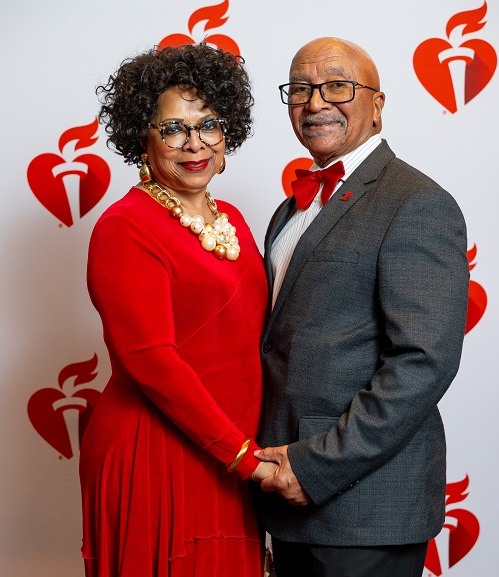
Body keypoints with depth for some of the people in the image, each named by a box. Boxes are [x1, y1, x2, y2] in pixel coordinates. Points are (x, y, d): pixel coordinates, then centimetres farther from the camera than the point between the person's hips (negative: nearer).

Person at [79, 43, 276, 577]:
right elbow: (152, 361, -19)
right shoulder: (125, 227, -13)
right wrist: (243, 455, -18)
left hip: (228, 463, 7)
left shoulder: (230, 220, 10)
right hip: (154, 463, -7)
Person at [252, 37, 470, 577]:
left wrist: (318, 466, -20)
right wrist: (274, 460, 6)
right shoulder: (296, 207, 15)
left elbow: (424, 362, -21)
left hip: (367, 499, -8)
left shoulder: (417, 205, -12)